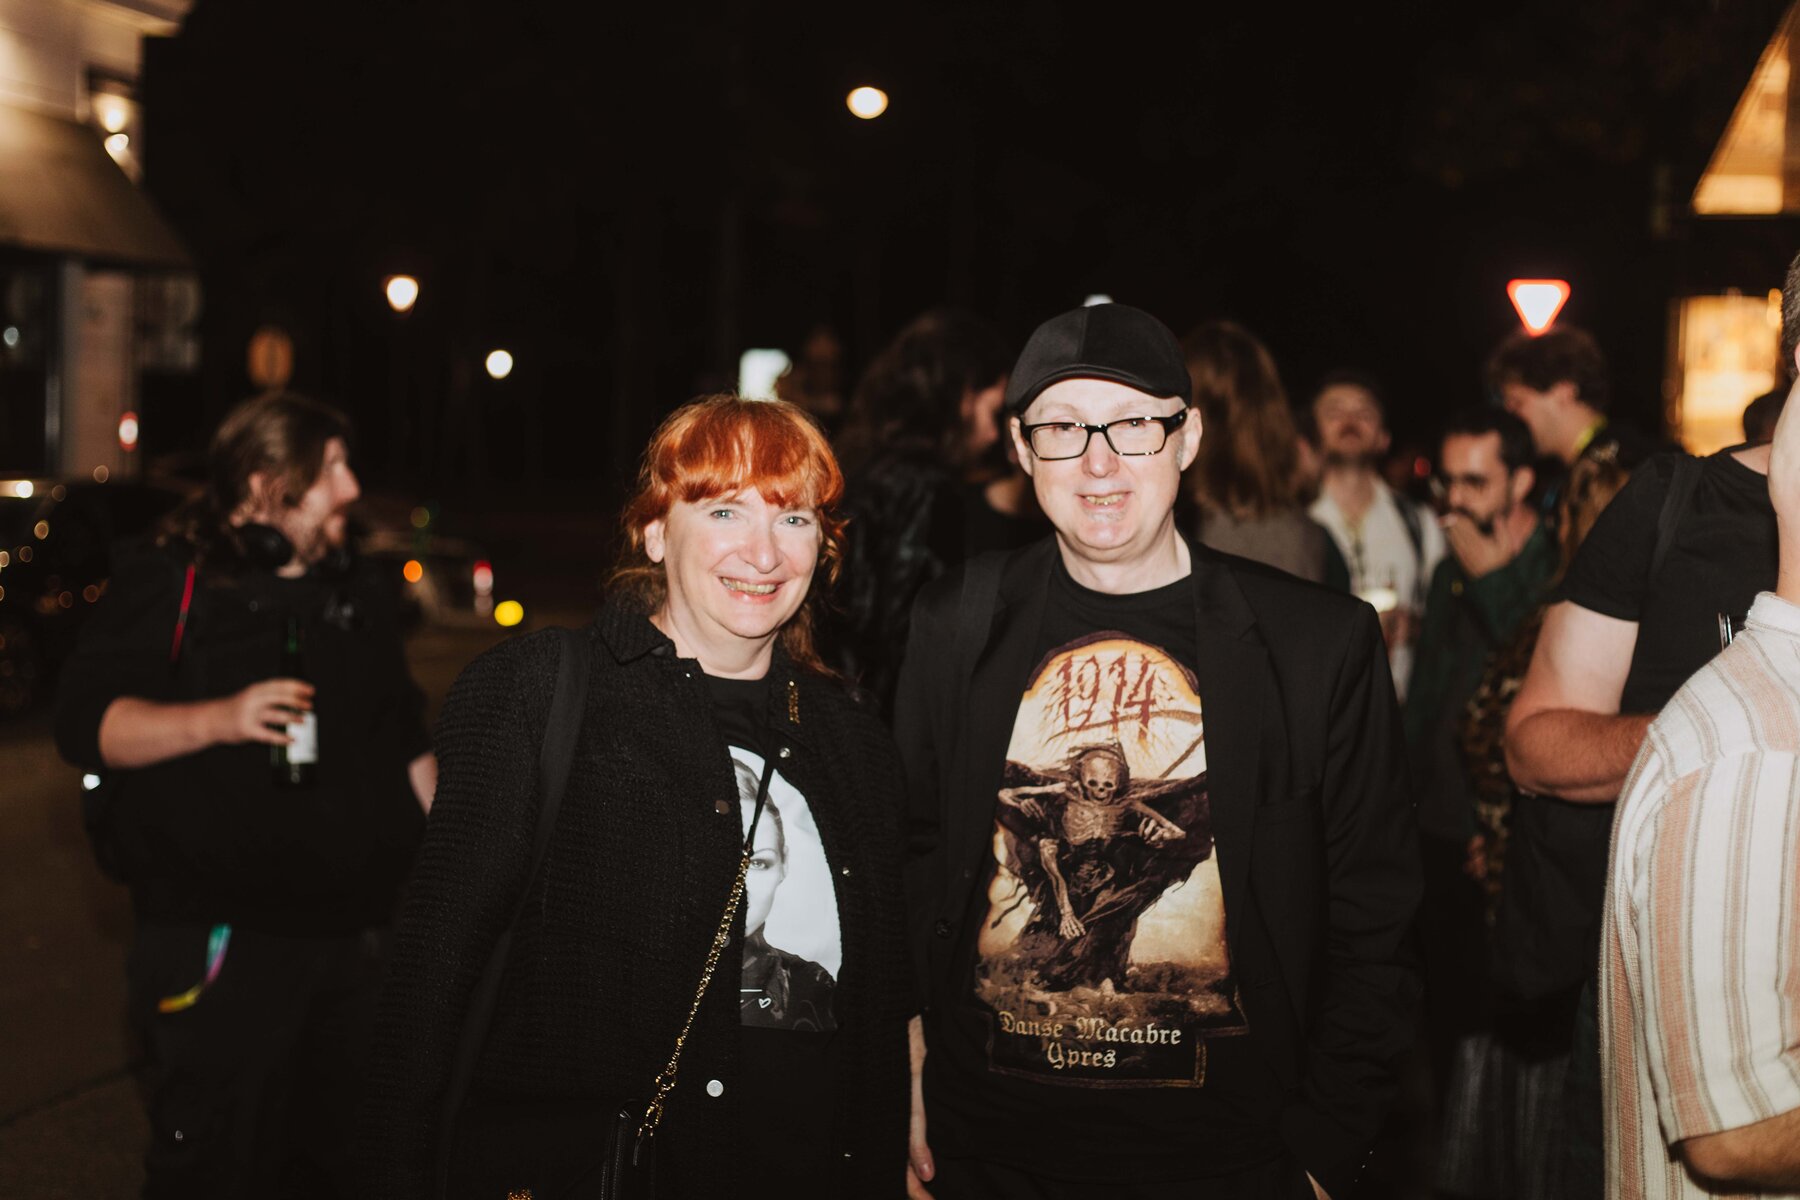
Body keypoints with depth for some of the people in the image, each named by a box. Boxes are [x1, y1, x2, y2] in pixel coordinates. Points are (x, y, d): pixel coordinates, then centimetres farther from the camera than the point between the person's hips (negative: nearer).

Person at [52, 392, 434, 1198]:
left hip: (354, 932, 6)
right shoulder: (170, 584, -3)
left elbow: (405, 745, 24)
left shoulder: (361, 594, 15)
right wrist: (219, 718, -24)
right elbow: (84, 724, -11)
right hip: (219, 941, -5)